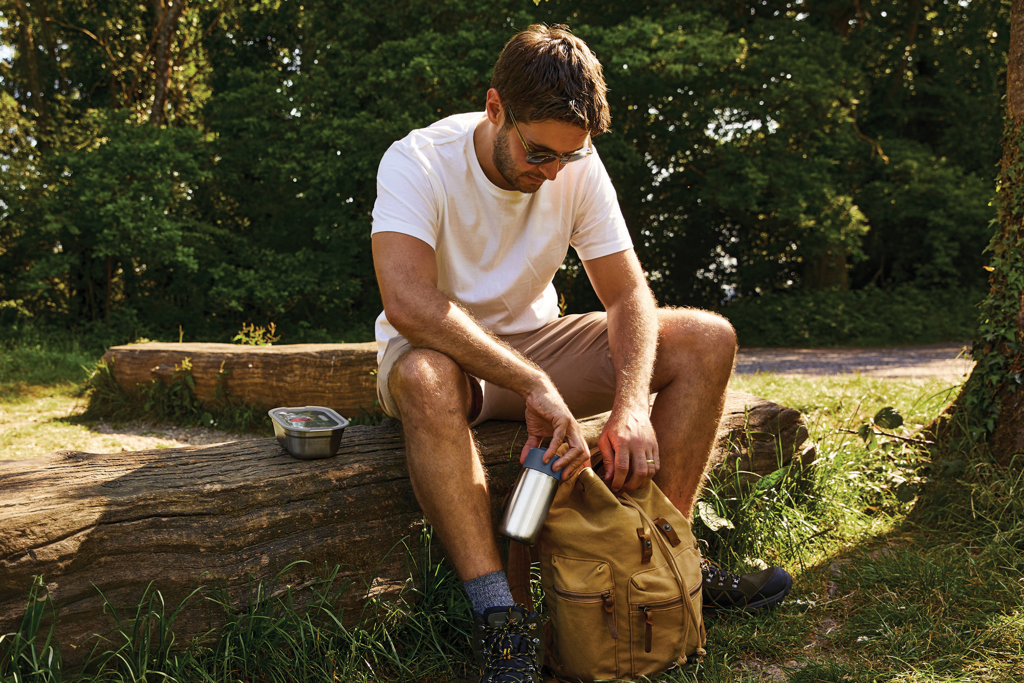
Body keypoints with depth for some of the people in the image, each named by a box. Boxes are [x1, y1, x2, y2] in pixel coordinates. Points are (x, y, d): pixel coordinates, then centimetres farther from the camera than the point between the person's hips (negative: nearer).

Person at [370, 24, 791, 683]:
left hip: (533, 344, 5)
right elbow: (408, 302, -37)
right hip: (448, 354, -4)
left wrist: (632, 405, -28)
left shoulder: (579, 167, -9)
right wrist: (535, 387, -44)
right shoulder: (418, 161, -22)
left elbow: (628, 294, -9)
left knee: (708, 339, -10)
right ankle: (498, 614, -35)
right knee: (426, 378, -42)